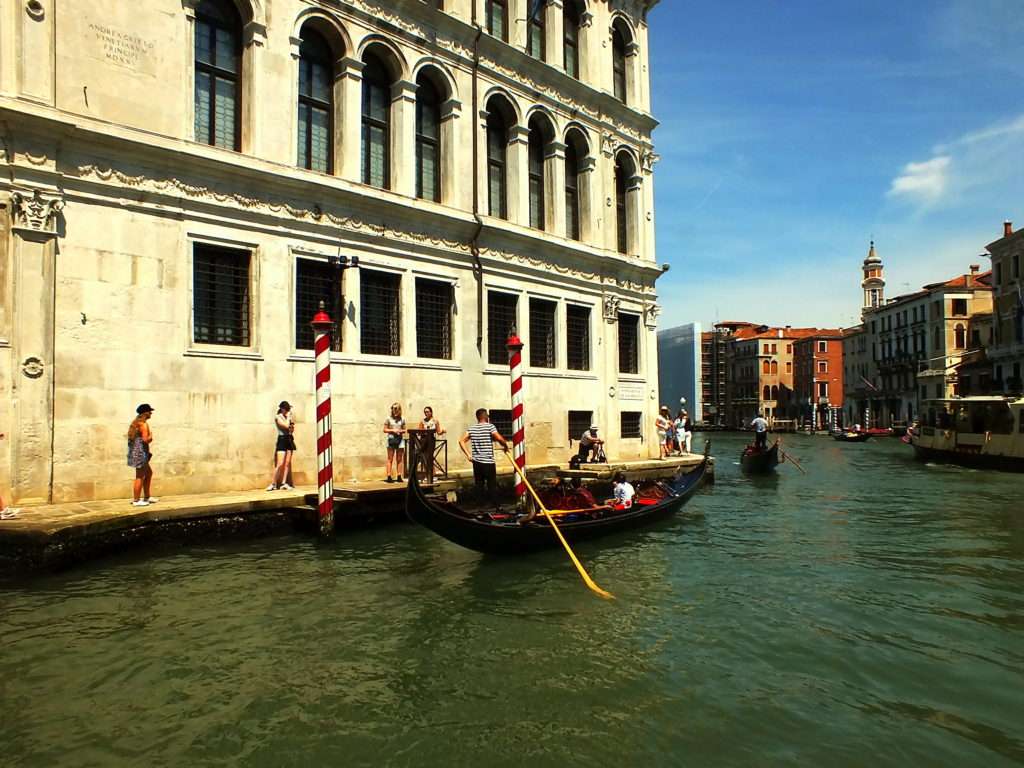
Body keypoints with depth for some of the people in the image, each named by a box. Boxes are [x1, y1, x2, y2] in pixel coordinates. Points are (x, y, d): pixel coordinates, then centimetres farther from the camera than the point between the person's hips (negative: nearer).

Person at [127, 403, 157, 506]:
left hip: (136, 452, 10)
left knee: (149, 473, 19)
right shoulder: (143, 424, -15)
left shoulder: (136, 422, 15)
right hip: (140, 453, -10)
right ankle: (136, 500, 1)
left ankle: (147, 497, 25)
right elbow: (146, 439, -23)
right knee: (140, 477, -4)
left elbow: (129, 436, 18)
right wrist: (151, 436, -2)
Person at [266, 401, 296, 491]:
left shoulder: (288, 417, 13)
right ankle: (273, 484, -4)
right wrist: (288, 417, -7)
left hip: (289, 440, 6)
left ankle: (283, 483, 6)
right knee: (280, 464, -11)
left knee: (287, 463, 3)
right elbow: (286, 425, -19)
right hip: (282, 440, -6)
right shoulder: (278, 417, -6)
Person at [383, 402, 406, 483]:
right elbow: (385, 430, 2)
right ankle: (389, 476, -5)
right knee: (390, 459, -4)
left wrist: (401, 431, -6)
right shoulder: (388, 419, 2)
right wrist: (393, 430, -12)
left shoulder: (402, 419, 10)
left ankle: (399, 476, 8)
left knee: (399, 459, 5)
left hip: (400, 439, 3)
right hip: (391, 439, -3)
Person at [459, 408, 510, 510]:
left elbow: (461, 441, 4)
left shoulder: (471, 429, 7)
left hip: (476, 462, 5)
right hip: (488, 463, -5)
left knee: (479, 486, 12)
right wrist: (506, 446, -2)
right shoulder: (490, 426, -8)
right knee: (492, 486, 3)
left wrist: (468, 454, 5)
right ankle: (494, 507, 6)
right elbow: (499, 438, -19)